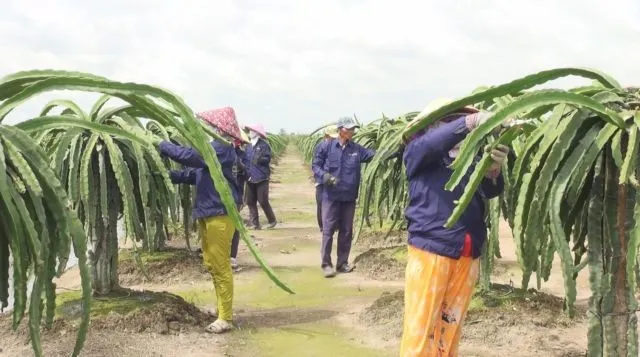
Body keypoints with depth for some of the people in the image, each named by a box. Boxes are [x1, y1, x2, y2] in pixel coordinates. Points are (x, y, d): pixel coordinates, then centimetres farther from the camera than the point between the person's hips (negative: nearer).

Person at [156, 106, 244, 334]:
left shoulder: (221, 147, -16)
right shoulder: (211, 147, 16)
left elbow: (190, 157, -25)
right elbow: (193, 174, 15)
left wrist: (163, 146, -12)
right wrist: (169, 174, 2)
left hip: (220, 213, -10)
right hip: (207, 213, 10)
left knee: (220, 266, -5)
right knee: (211, 264, 15)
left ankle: (226, 318, 3)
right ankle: (224, 310, 26)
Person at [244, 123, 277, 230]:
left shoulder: (264, 145, -6)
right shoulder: (249, 146, 12)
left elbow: (267, 159, -13)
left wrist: (257, 159, -24)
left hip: (261, 178, -6)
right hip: (250, 178, 6)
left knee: (263, 201, -5)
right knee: (250, 201, 5)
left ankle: (272, 221, 13)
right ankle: (255, 224, 12)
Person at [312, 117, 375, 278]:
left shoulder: (357, 149, 4)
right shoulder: (327, 146, -5)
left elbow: (376, 155, 1)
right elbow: (315, 165, -1)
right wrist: (324, 176, -19)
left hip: (349, 197, 4)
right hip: (331, 196, -4)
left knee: (346, 231, 10)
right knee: (328, 230, 0)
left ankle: (342, 263, 22)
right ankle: (326, 264, 9)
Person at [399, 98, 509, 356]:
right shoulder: (417, 153, 1)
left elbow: (491, 190, -3)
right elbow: (435, 142, -20)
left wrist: (493, 168, -25)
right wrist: (472, 121, -32)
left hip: (466, 257, 4)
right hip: (430, 251, -4)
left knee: (451, 326, 12)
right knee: (421, 328, -2)